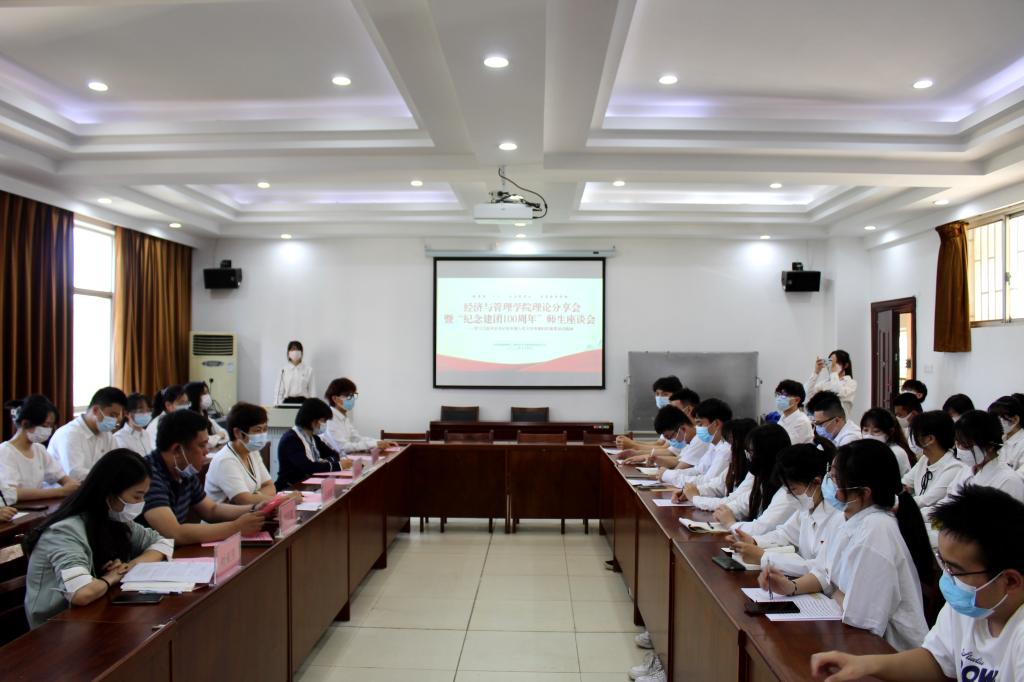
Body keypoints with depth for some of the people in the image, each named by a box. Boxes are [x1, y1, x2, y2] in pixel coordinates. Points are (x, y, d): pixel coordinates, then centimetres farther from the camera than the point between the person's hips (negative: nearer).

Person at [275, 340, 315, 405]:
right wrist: (277, 405, -2)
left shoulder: (308, 370, 2)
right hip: (288, 402, 0)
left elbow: (312, 392, 2)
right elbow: (278, 391, 5)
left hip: (303, 402, 0)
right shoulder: (283, 370, 4)